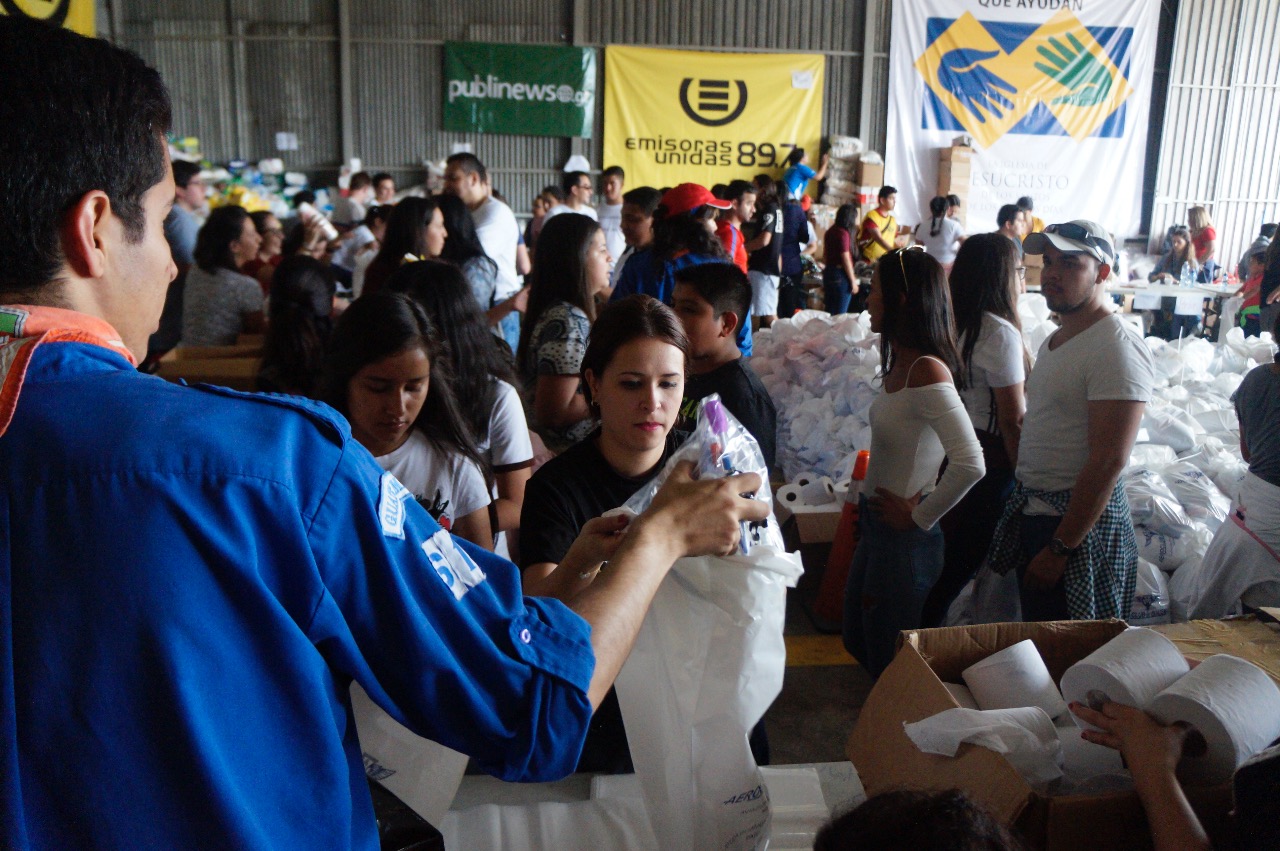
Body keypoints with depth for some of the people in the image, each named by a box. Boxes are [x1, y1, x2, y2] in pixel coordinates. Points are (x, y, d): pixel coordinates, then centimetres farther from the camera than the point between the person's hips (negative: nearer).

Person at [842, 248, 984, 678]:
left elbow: (970, 465, -31)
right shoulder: (901, 363, 4)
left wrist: (919, 518, -19)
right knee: (857, 640, 24)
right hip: (877, 527, 9)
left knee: (891, 659, 10)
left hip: (904, 541, -9)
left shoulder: (927, 372, -24)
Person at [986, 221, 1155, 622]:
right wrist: (1020, 501, 13)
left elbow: (1108, 462, -23)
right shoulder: (1056, 340, 12)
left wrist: (1060, 548, -22)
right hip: (1031, 512, 9)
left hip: (1080, 520, -9)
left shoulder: (1117, 348, -19)